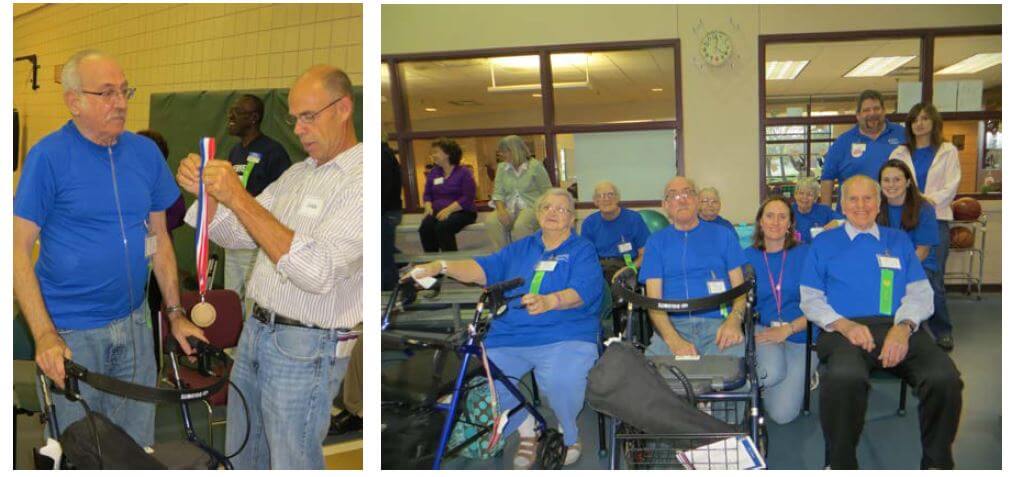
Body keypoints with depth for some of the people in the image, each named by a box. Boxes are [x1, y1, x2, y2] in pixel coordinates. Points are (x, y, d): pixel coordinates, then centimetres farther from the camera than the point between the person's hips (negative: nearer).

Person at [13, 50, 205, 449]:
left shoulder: (145, 152, 3)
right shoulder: (48, 156, -11)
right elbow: (19, 249, -12)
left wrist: (176, 313, 7)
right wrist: (44, 334, -20)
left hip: (134, 323, 4)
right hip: (70, 333, -4)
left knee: (138, 447, 15)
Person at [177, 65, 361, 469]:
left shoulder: (361, 180, -17)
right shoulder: (297, 173, 11)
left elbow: (318, 272, -28)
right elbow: (236, 235, 13)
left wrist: (239, 198, -28)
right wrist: (206, 193, -8)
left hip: (305, 348, -8)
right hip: (256, 330, 8)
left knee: (292, 465, 5)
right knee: (240, 455, 21)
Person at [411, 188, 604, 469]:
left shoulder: (583, 250, 8)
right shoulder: (519, 249, 22)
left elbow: (582, 291, -10)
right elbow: (483, 268, 8)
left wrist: (549, 302, -32)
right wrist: (441, 267, -10)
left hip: (564, 336, -4)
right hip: (510, 336, 5)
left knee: (560, 379, -34)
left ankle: (569, 433, 2)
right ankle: (526, 430, 8)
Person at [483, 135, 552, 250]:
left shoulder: (535, 166, 0)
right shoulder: (502, 167, 12)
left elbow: (547, 193, 1)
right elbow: (498, 193, 6)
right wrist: (501, 210, -13)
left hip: (532, 207, -4)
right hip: (509, 209, 4)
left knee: (520, 225, -37)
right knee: (490, 221, -29)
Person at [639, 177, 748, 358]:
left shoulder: (723, 235, 16)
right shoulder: (656, 242, 13)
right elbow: (654, 299, 3)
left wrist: (734, 320, -13)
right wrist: (674, 340, -17)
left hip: (718, 323, 0)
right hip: (672, 324, 0)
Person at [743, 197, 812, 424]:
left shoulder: (804, 253, -1)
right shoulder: (748, 256, 5)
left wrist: (787, 329, -17)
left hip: (799, 334, 0)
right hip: (762, 328, 0)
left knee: (783, 414, -13)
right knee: (773, 372, -35)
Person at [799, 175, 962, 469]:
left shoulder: (899, 241, 25)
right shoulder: (824, 243, 20)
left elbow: (920, 294, 14)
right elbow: (811, 299, 12)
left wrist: (903, 327, -9)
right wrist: (844, 325, -9)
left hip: (899, 328, 2)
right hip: (845, 329, -2)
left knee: (945, 379, -31)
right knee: (843, 378, -39)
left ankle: (936, 463, -9)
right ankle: (841, 465, -18)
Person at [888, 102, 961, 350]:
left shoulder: (948, 151, 11)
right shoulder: (899, 153, 13)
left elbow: (951, 186, 2)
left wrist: (930, 200, -13)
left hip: (935, 219, -1)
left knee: (934, 278, -6)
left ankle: (942, 332, 5)